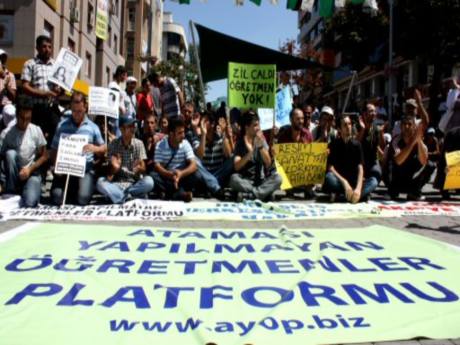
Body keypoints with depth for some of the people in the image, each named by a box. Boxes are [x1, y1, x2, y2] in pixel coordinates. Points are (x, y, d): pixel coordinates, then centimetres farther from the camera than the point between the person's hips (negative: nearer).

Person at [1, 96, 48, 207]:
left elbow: (44, 156, -1)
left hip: (32, 173, -2)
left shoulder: (36, 130, -7)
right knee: (10, 153, -30)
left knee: (29, 202, -30)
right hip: (14, 174, 2)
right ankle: (11, 194, -16)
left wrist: (29, 169, -15)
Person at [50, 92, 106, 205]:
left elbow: (104, 148, 11)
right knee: (57, 198, -18)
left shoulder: (92, 127, 7)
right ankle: (70, 192, 17)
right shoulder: (62, 126, 7)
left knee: (83, 199, -21)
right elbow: (54, 150, 8)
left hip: (85, 168, -1)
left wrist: (95, 148, -12)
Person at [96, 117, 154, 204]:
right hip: (118, 183, 1)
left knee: (148, 181, -31)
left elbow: (143, 169, -5)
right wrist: (114, 168, -26)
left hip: (135, 183, 0)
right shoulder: (113, 144, -1)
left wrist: (139, 168, -28)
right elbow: (112, 169, -2)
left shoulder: (138, 144, -1)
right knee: (100, 182, -27)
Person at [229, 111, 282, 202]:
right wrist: (249, 153, -27)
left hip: (260, 180, 2)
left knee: (277, 177, -27)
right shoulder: (240, 143, -1)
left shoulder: (261, 140, 5)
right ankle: (264, 193, -31)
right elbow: (236, 167, -13)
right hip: (245, 180, -2)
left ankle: (247, 196, -35)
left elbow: (268, 163, -5)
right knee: (234, 178, -34)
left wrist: (260, 146, -18)